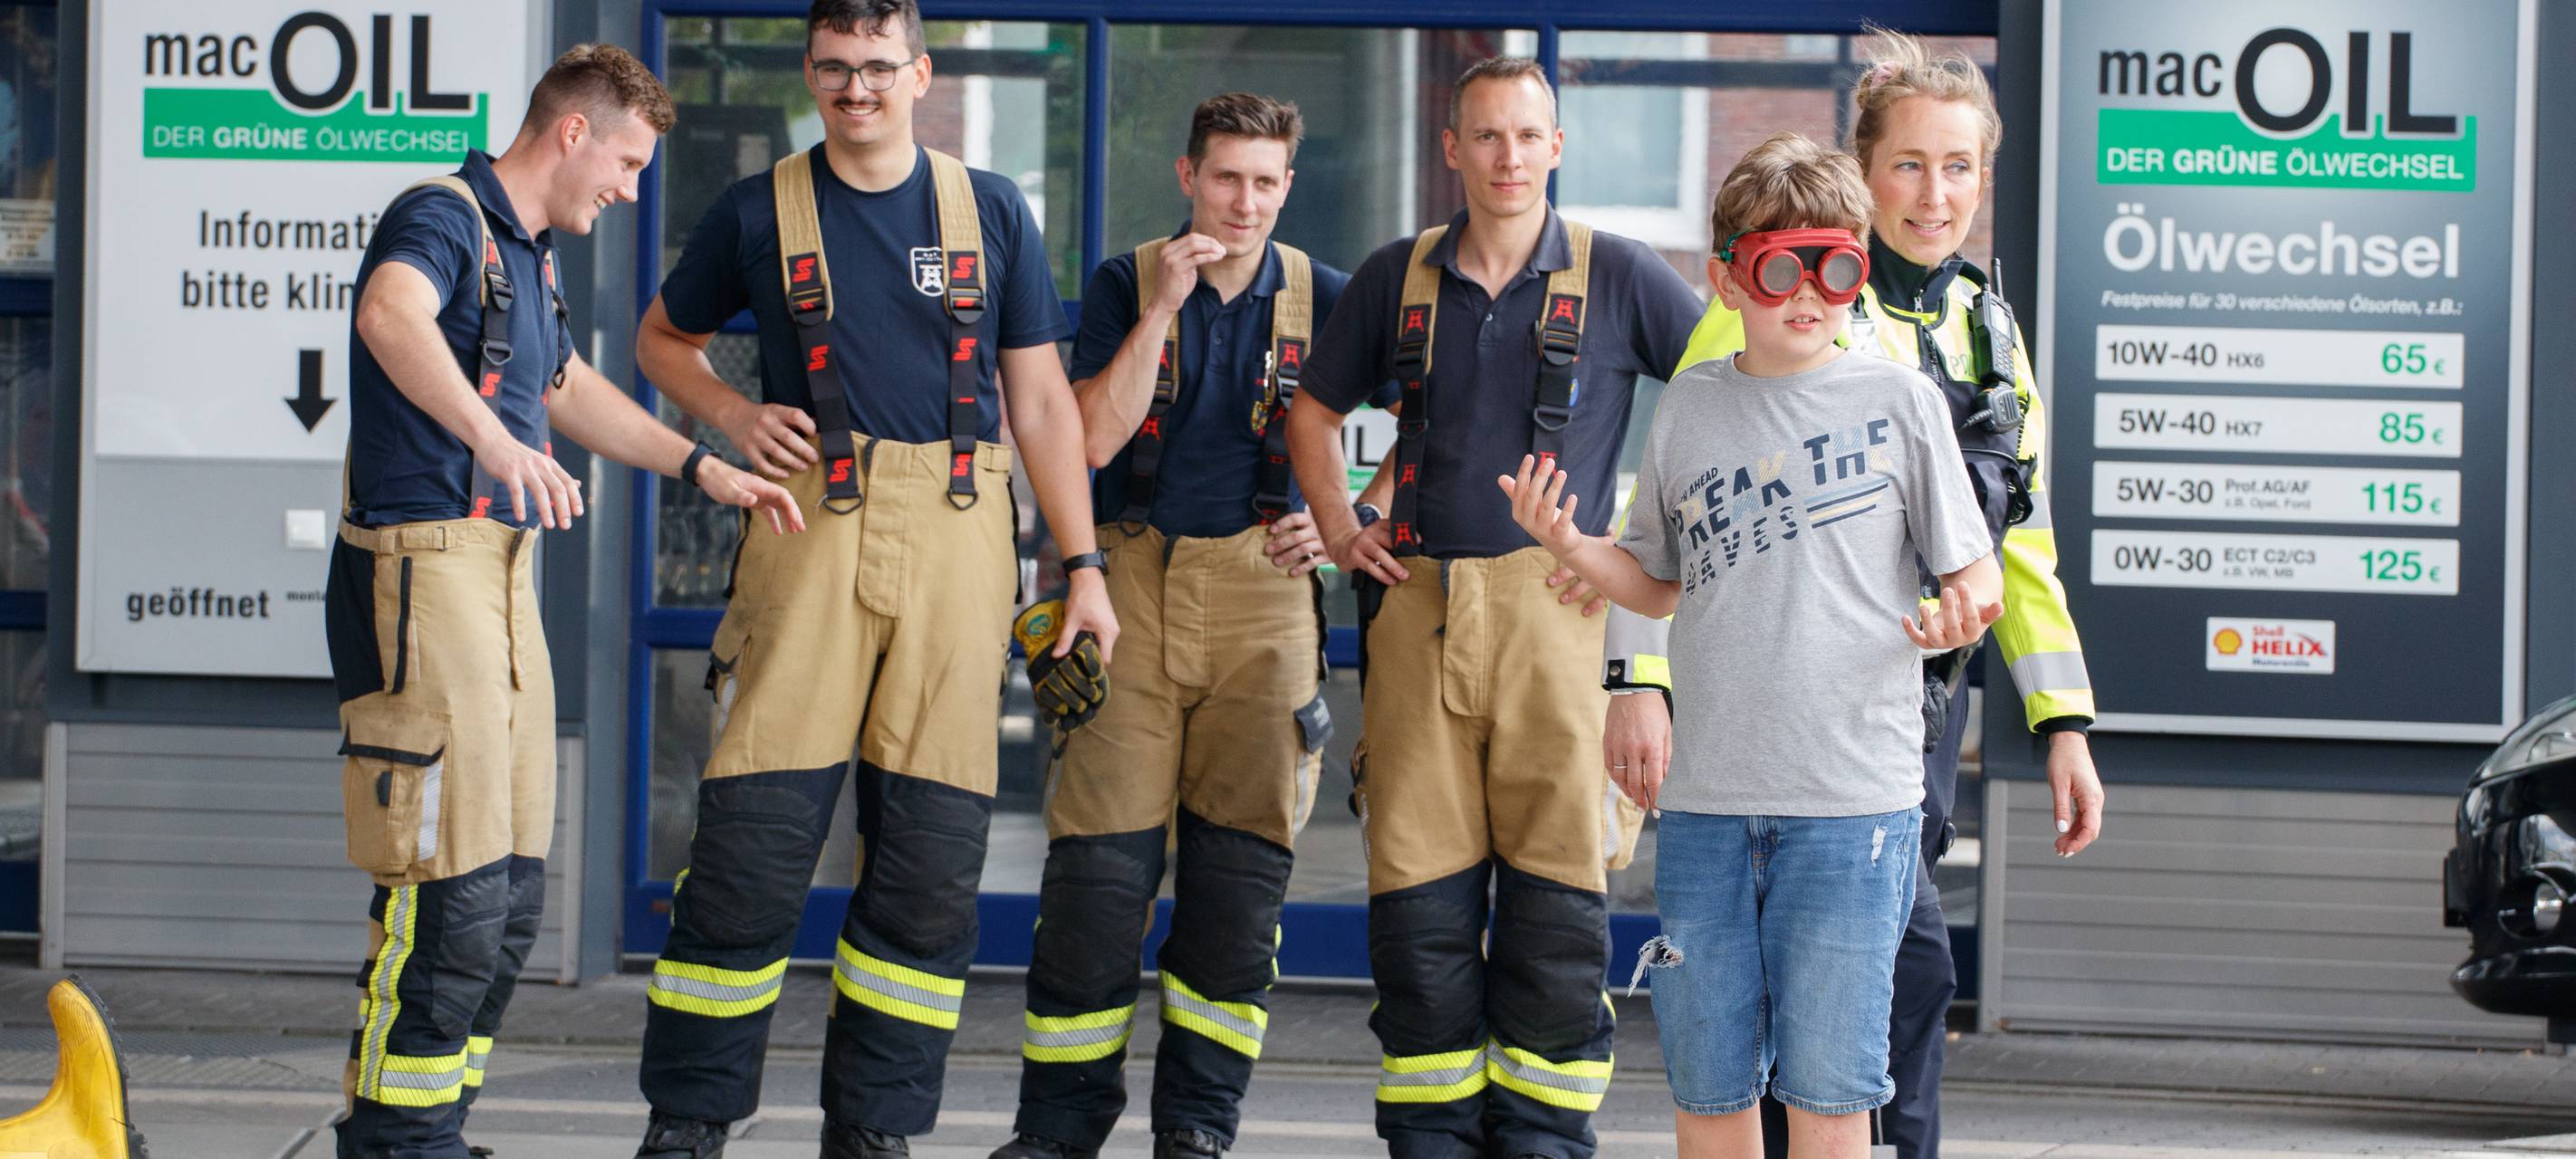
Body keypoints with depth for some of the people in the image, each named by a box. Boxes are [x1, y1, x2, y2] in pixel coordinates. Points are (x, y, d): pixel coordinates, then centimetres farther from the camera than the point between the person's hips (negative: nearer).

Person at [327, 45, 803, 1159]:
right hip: (422, 563, -10)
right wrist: (496, 441, -48)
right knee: (454, 893, -13)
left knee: (510, 891, 11)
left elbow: (568, 388, 38)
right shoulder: (442, 217, -11)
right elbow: (391, 314, -35)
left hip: (504, 571, 10)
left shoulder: (529, 256, 20)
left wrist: (701, 466, 34)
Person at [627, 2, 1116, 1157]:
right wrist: (732, 414, 3)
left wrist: (1082, 566, 7)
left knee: (933, 850, 0)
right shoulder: (758, 212, 8)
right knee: (753, 833, -8)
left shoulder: (991, 210, 11)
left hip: (957, 540, 2)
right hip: (811, 531, -1)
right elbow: (661, 338, 23)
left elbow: (1042, 401, 13)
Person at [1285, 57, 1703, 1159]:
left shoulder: (1620, 277, 3)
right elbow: (1314, 410, 25)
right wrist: (1337, 523, 11)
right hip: (1419, 605, 2)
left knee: (1555, 887, -3)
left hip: (1554, 603, -2)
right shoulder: (1397, 277, 12)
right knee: (1417, 890, 1)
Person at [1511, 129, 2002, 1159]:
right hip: (1706, 798, 3)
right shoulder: (1690, 407, 10)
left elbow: (1974, 574, 3)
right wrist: (1566, 545, 0)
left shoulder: (1897, 401, 1)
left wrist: (1961, 613, -19)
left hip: (1851, 799, -3)